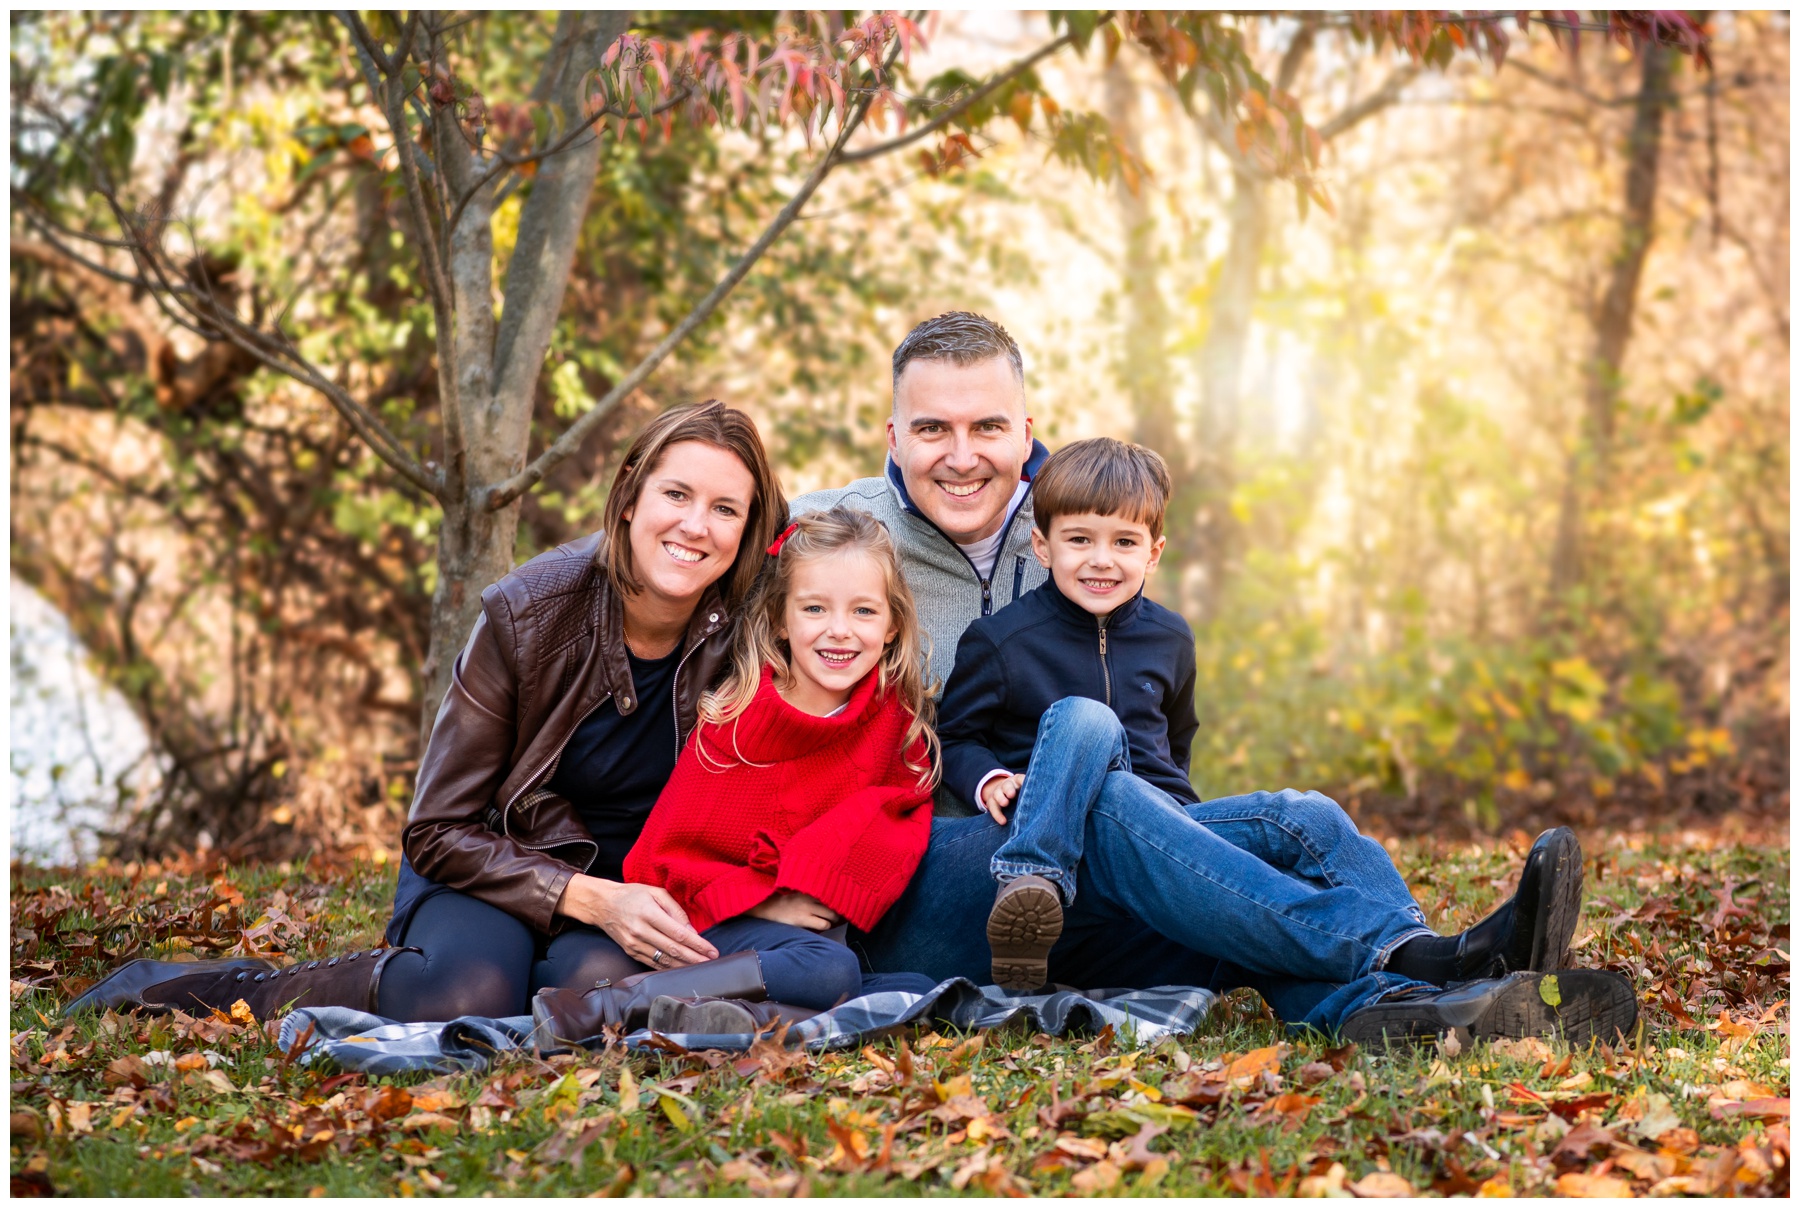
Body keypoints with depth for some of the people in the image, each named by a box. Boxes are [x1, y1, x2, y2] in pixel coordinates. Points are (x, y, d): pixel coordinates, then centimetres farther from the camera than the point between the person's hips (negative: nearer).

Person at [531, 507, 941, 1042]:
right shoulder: (735, 718, -7)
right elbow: (672, 853, -4)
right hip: (720, 923, -4)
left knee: (919, 992, -23)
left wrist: (833, 893, -19)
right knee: (828, 972, -34)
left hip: (827, 928, 5)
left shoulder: (898, 719, 2)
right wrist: (763, 902, -16)